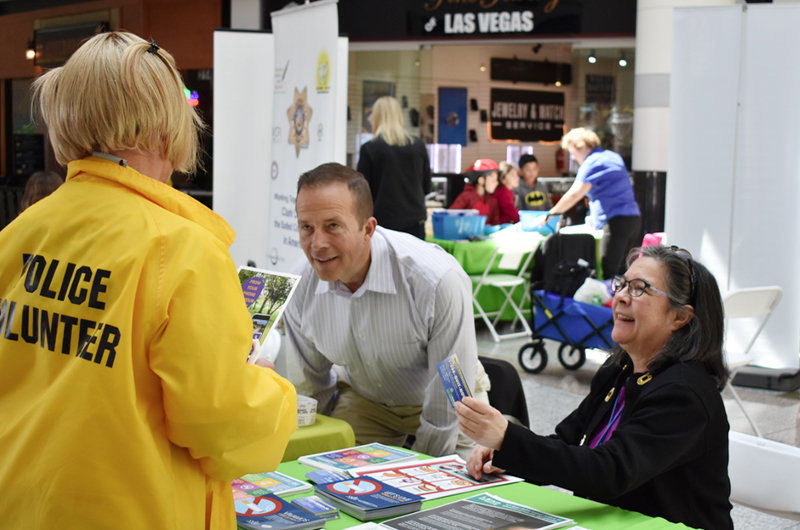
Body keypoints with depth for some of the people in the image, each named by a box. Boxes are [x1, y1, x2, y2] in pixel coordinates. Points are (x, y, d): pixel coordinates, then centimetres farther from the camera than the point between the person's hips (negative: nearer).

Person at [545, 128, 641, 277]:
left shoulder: (593, 163, -7)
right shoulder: (613, 157, 21)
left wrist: (550, 214, -5)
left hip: (617, 221, -9)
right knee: (622, 272, 8)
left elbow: (574, 195, -13)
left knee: (609, 273, -12)